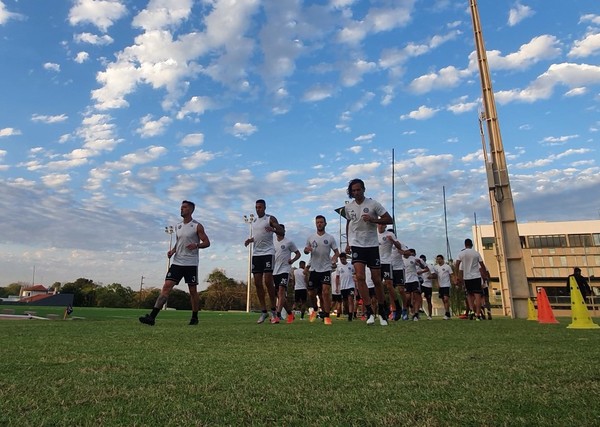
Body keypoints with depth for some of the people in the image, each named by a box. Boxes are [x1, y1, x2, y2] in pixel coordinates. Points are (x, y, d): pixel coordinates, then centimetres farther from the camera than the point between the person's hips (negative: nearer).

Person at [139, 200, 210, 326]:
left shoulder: (197, 226, -3)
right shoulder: (178, 226, 14)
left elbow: (207, 242, -5)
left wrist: (196, 245, -24)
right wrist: (172, 250, 6)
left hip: (191, 264, -4)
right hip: (177, 262, 4)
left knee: (193, 291, 5)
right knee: (166, 286, -8)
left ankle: (195, 318, 20)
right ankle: (152, 317, -12)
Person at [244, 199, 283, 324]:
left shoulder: (270, 219, -2)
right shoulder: (254, 220, 18)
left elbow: (281, 231, -10)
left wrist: (273, 229, -31)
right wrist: (250, 240, 7)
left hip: (268, 252, -7)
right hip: (256, 253, 7)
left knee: (268, 281, -12)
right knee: (257, 282, 3)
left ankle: (273, 309, 2)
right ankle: (263, 311, 10)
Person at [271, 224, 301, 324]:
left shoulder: (289, 242, 0)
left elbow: (298, 254, 5)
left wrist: (292, 260, -13)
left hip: (284, 270, -6)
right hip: (275, 271, 6)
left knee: (281, 291, -19)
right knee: (280, 294, 9)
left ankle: (277, 315, -24)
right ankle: (290, 313, 24)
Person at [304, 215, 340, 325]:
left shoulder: (330, 238, 0)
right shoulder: (310, 237, 6)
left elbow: (336, 251, 3)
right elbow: (306, 250, 15)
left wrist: (334, 258, -19)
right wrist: (307, 250, -10)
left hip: (326, 269, -3)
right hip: (314, 269, 3)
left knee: (326, 292, -15)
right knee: (312, 292, 8)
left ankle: (326, 316, -6)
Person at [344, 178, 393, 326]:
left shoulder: (373, 204, -6)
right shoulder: (348, 207, 5)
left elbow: (389, 220, -5)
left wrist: (373, 219, -20)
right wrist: (348, 243, 16)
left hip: (372, 245, -2)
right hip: (356, 245, 2)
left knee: (376, 279, 3)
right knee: (360, 277, -15)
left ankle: (382, 311, 22)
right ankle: (369, 312, -9)